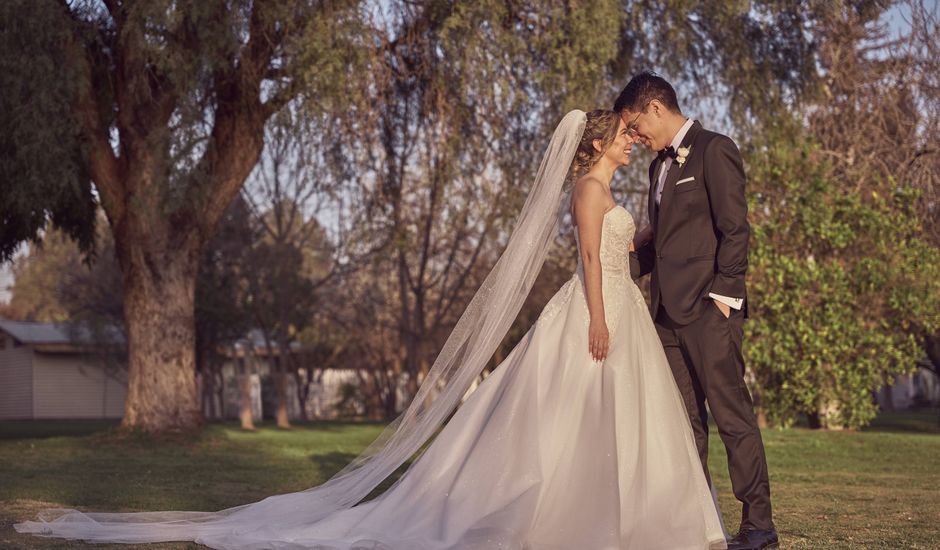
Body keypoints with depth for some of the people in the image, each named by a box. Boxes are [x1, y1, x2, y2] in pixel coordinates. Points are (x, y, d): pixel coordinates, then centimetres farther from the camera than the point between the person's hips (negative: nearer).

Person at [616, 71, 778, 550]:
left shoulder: (714, 150, -5)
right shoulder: (661, 164, 20)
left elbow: (734, 229, -11)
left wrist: (723, 294, -16)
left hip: (708, 310, -8)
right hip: (670, 312, 8)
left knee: (731, 414, -7)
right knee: (685, 420, 9)